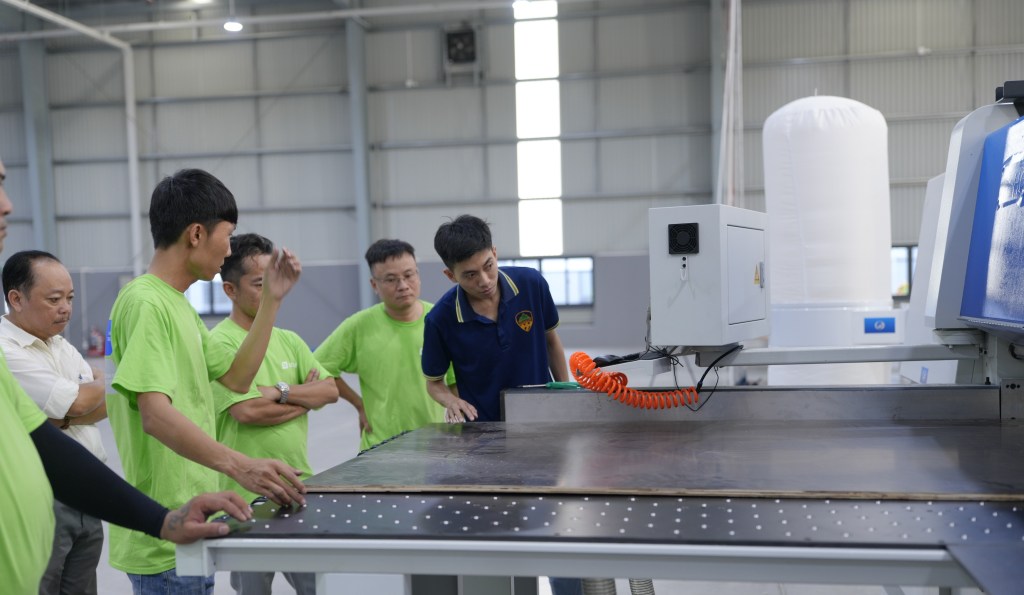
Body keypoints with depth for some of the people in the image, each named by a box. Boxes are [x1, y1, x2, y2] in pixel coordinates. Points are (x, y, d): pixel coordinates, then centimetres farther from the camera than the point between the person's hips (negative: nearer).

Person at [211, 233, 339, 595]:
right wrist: (305, 398, -7)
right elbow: (248, 412, -21)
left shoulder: (290, 341, 10)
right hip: (249, 495, -6)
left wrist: (280, 392, -14)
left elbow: (330, 390, 1)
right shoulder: (219, 343, -11)